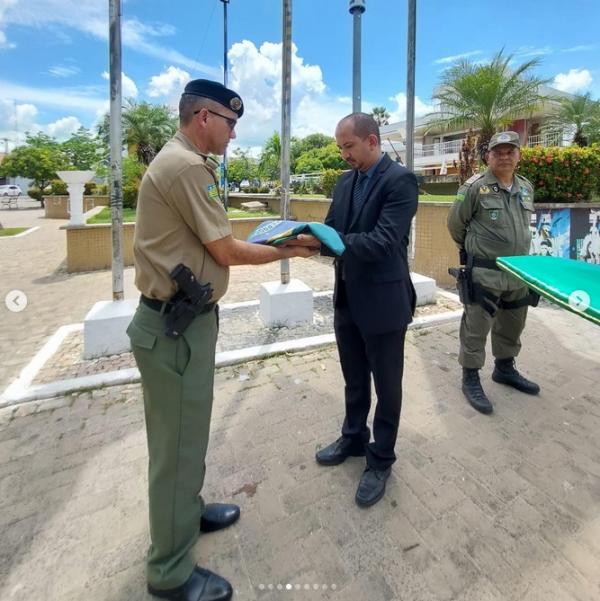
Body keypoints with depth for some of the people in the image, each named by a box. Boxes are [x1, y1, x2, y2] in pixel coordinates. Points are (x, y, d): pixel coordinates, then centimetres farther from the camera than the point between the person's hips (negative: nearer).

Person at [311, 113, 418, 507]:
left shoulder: (400, 180, -13)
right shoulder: (345, 183, 11)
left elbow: (383, 241, -24)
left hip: (383, 302, -7)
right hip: (347, 299, 7)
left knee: (386, 385, 11)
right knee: (354, 380, 21)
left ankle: (381, 460, 30)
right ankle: (354, 439, 43)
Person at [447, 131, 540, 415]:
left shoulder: (526, 187, 10)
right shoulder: (475, 187, -10)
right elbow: (455, 224, -3)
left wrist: (516, 253, 18)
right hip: (484, 272, -7)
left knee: (512, 324, 18)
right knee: (476, 326, -1)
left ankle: (505, 368, 38)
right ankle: (470, 379, 13)